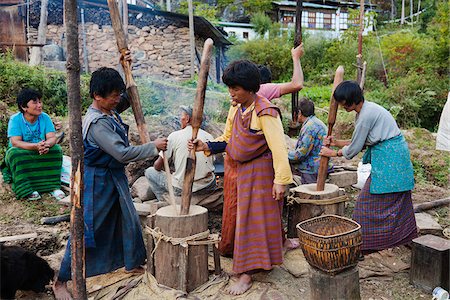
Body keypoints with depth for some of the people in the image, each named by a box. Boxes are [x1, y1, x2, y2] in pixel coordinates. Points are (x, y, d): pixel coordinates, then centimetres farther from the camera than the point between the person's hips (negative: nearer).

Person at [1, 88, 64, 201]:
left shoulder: (45, 117, -7)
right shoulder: (15, 119, -15)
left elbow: (52, 138, -16)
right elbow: (15, 142, -26)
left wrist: (46, 145, -41)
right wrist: (36, 146, -44)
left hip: (42, 154, 2)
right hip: (21, 153, -2)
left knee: (56, 149, -24)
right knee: (14, 153, -33)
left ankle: (53, 186, -24)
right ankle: (27, 191, -31)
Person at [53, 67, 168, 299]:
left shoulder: (110, 110, 2)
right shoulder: (97, 122, -26)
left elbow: (128, 101, 22)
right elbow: (123, 153, -28)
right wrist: (154, 147, -20)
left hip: (115, 177, 9)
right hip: (97, 181, -9)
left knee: (128, 220, 18)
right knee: (86, 230, 0)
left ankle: (132, 263, 38)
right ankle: (61, 280, 16)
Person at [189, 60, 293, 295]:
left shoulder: (264, 112, -19)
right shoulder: (235, 110, 7)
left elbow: (278, 147, -22)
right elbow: (228, 141, 14)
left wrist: (281, 180, -26)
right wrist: (207, 147, -2)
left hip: (261, 171, -8)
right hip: (242, 171, 8)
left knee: (254, 219, -2)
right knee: (244, 216, 16)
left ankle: (247, 274, 7)